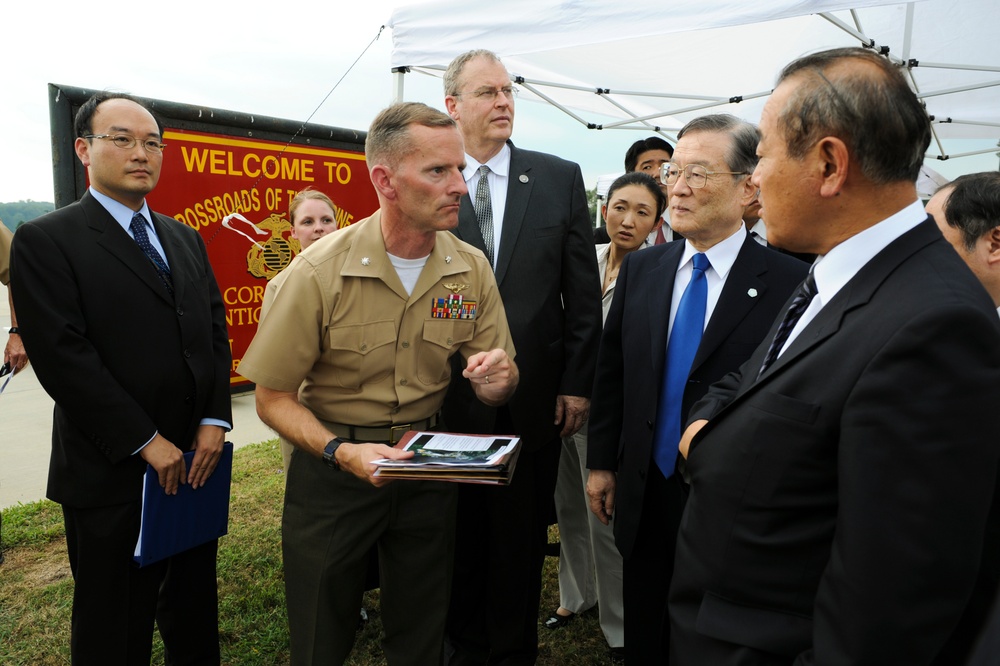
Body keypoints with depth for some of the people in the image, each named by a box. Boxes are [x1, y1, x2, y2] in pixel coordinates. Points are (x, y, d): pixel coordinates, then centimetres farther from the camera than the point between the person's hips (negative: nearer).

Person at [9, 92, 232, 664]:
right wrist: (145, 442, -16)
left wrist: (215, 419, -4)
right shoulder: (45, 241, -7)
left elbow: (215, 330, 8)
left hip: (196, 459, 5)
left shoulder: (185, 239, 12)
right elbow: (62, 356, -15)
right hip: (113, 472, -5)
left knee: (195, 609, 19)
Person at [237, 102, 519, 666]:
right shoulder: (320, 272, -18)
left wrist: (497, 379, -26)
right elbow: (274, 397, -11)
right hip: (334, 468, -2)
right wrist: (340, 451, -28)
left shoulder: (472, 269, -8)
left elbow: (495, 389, -1)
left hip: (429, 468, 3)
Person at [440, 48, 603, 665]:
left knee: (523, 537, 15)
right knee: (460, 535, 16)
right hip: (449, 398, 0)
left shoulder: (560, 178, 1)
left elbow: (583, 292, 1)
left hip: (534, 398, 1)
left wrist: (578, 383, -2)